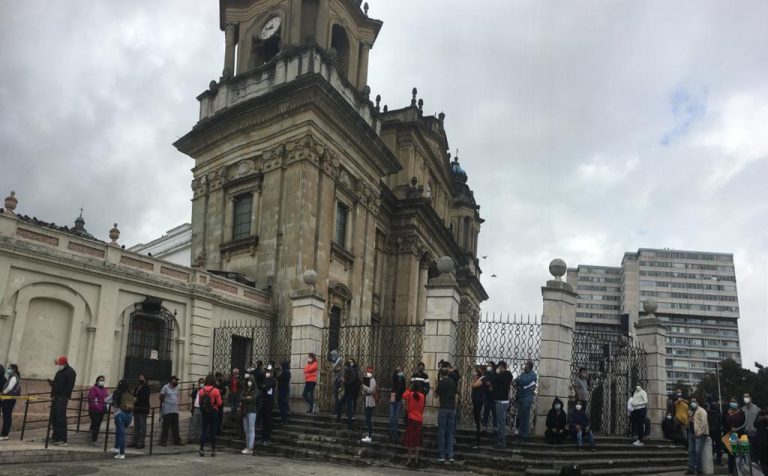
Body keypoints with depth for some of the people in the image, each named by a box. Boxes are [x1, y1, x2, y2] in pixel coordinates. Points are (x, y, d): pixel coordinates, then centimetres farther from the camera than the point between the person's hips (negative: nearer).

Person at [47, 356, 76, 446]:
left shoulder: (70, 372, -6)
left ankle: (63, 439, -11)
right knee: (54, 417, 10)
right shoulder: (59, 372, 22)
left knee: (61, 418, -12)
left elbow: (70, 386, -14)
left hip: (62, 398, -9)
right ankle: (56, 437, 19)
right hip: (56, 398, 9)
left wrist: (65, 396, -20)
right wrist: (51, 382, 4)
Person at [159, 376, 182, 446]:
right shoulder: (166, 387, -6)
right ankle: (164, 441, 5)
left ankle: (177, 440, 15)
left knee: (175, 427, 9)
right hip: (167, 410, -6)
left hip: (175, 410, 6)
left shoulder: (176, 387, 12)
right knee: (166, 426, -2)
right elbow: (161, 397, -2)